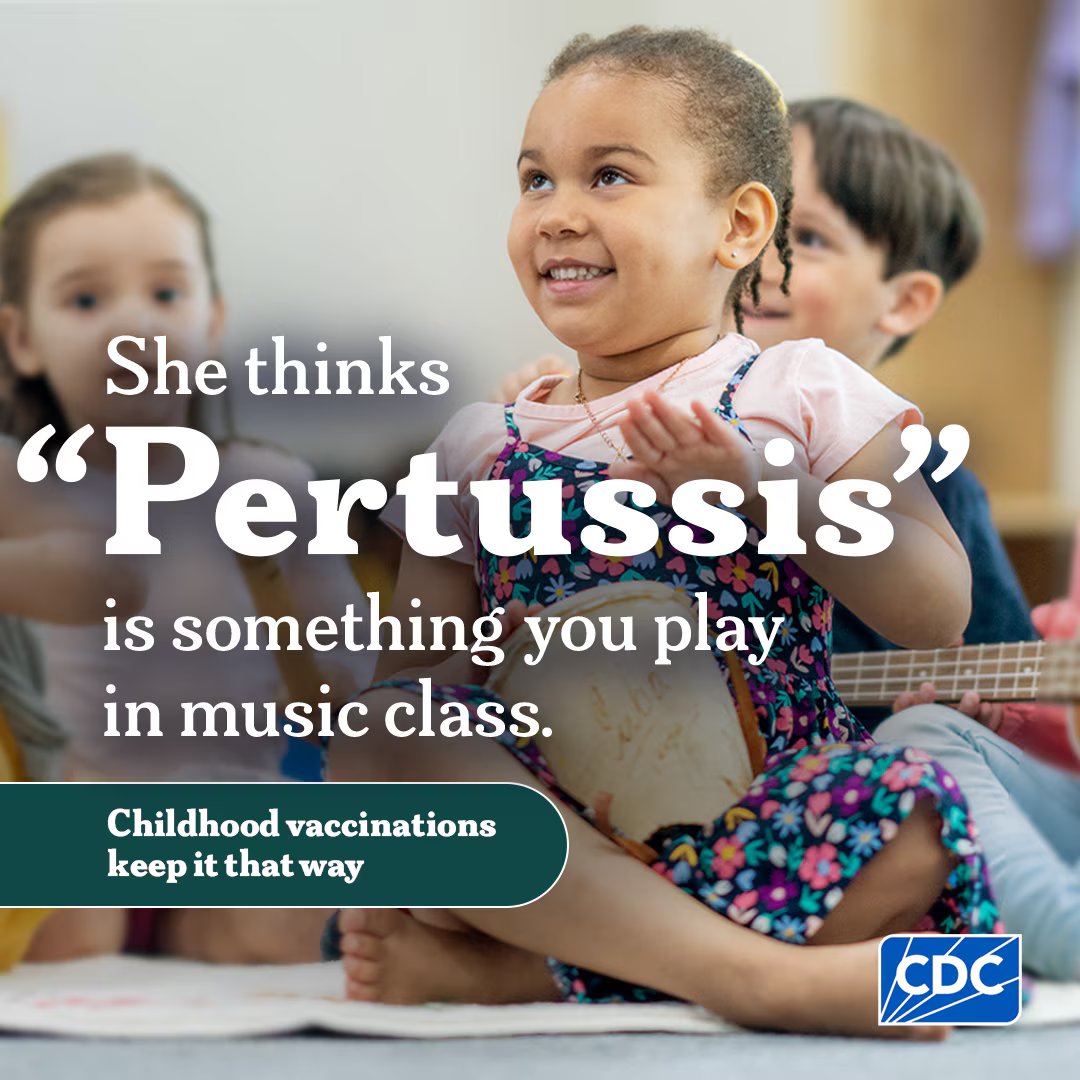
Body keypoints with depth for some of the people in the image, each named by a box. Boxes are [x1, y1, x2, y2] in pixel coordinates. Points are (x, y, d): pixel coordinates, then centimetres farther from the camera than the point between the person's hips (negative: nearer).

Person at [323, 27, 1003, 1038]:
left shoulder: (802, 395, 7)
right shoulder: (480, 446, 14)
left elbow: (938, 611, -2)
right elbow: (412, 670, 12)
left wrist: (763, 492, -16)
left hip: (761, 817, -2)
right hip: (552, 830, 2)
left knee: (912, 816, -32)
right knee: (373, 752, -26)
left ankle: (505, 969, -27)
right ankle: (753, 971, -35)